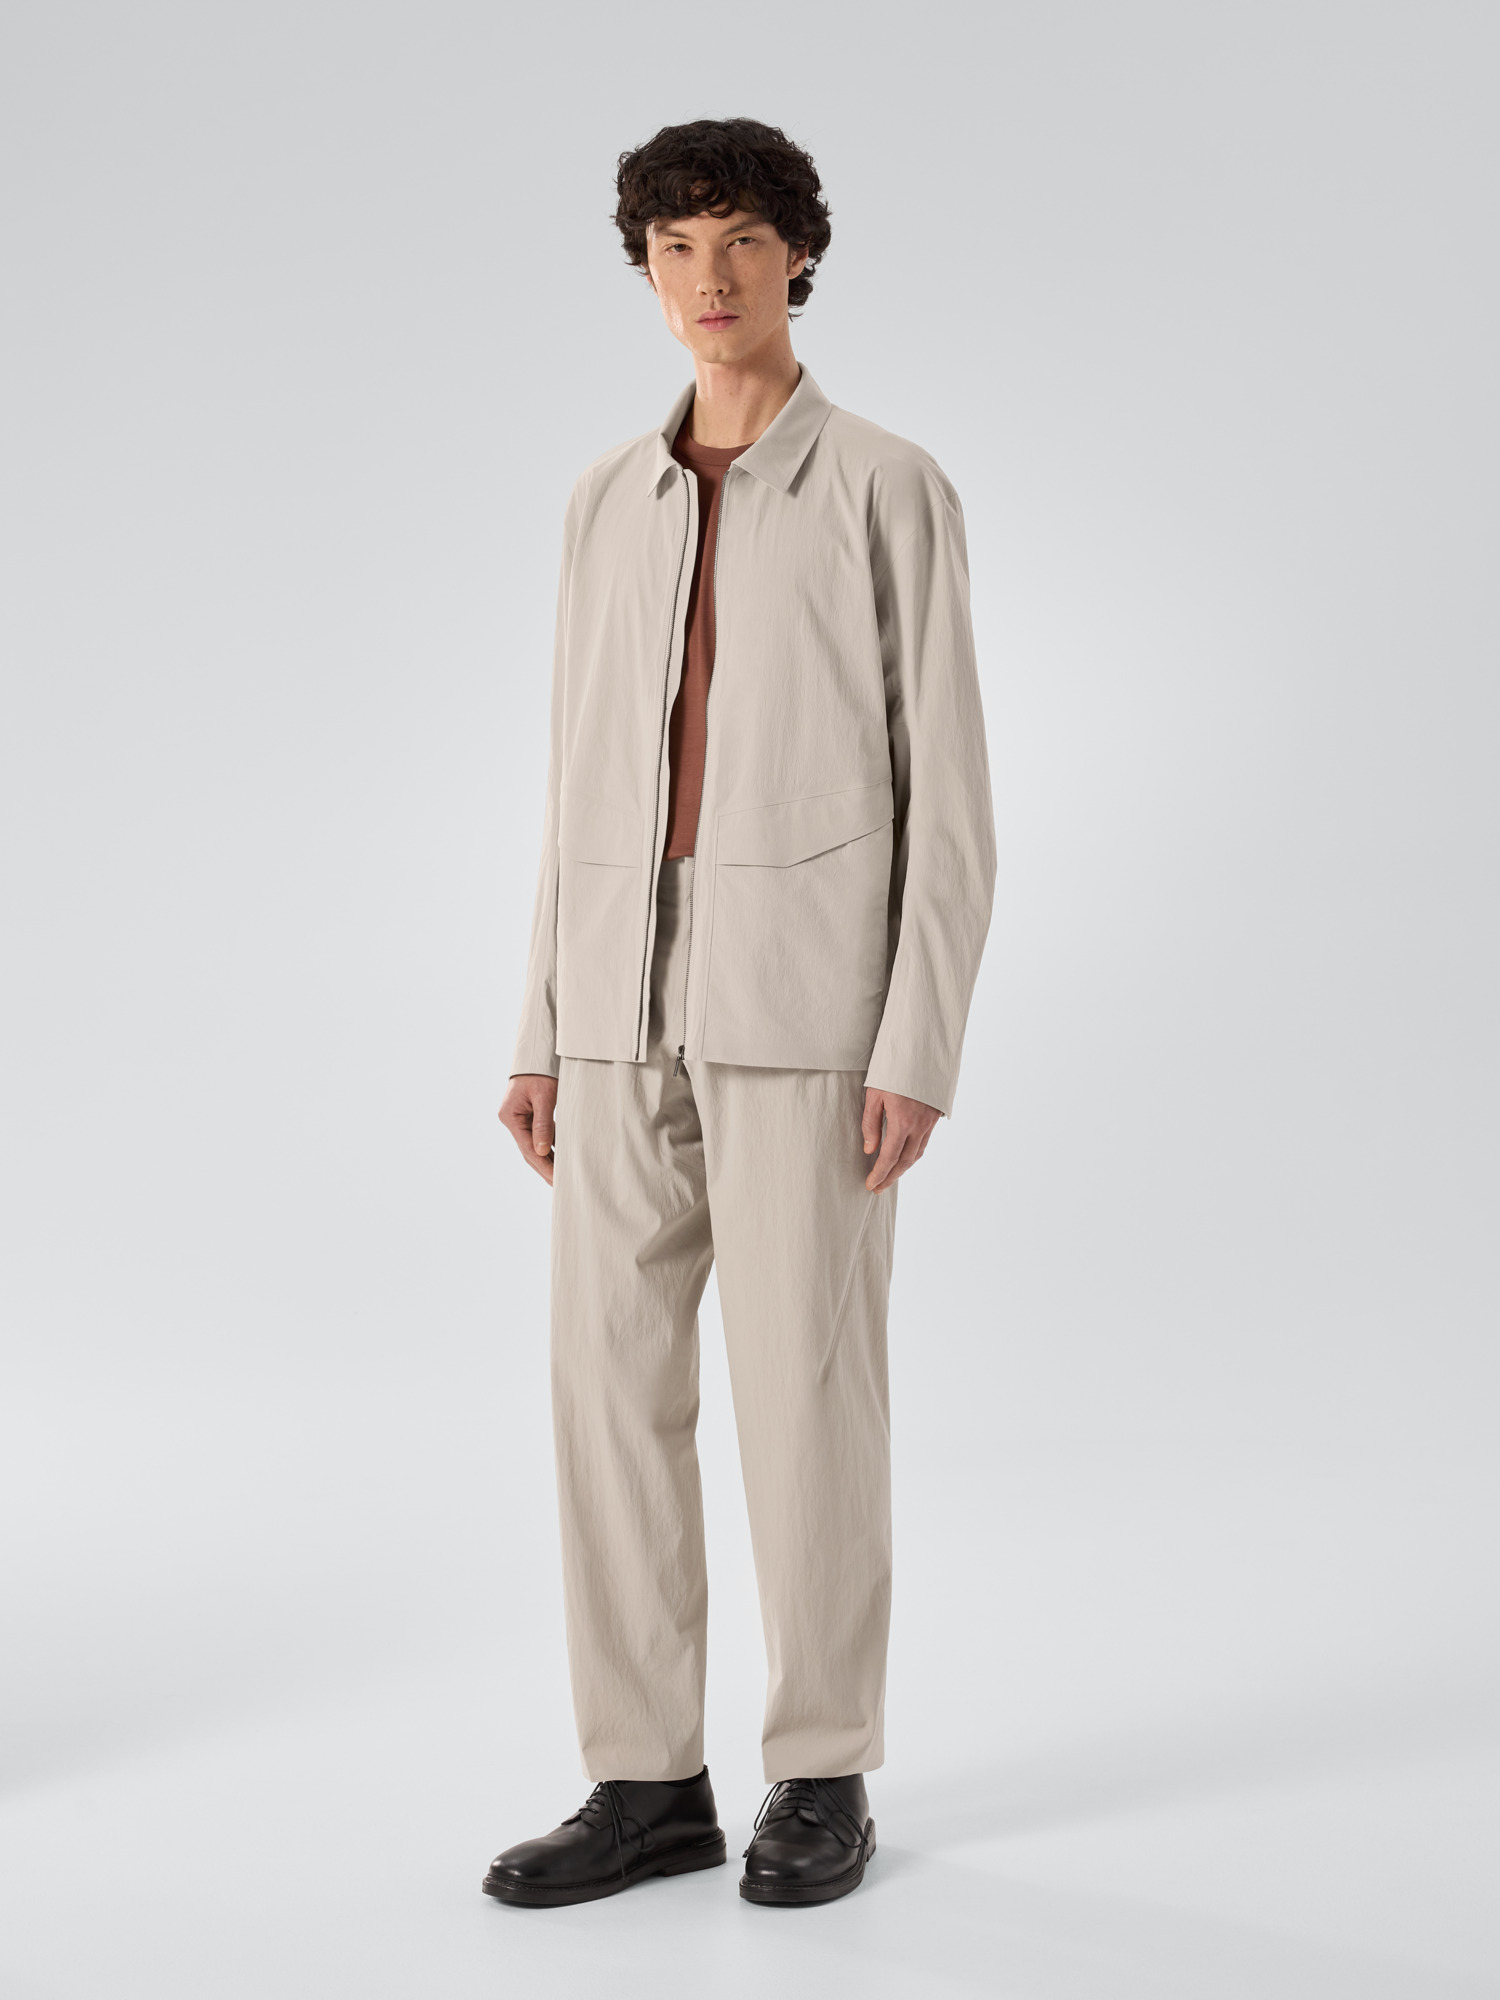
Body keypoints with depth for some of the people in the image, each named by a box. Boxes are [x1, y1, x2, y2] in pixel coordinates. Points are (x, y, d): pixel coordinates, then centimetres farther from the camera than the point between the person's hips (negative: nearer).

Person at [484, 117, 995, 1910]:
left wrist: (921, 1053, -13)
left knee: (805, 1395, -3)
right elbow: (586, 785, 15)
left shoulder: (895, 490, -2)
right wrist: (543, 1037, 9)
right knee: (611, 1386, 1)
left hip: (812, 1004, -5)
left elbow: (949, 792, -5)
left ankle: (821, 1781, 12)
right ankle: (649, 1785, 11)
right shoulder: (610, 502, 15)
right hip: (636, 1010, 5)